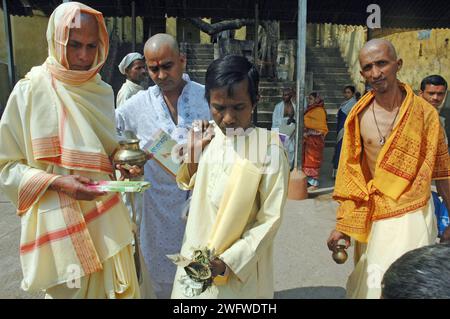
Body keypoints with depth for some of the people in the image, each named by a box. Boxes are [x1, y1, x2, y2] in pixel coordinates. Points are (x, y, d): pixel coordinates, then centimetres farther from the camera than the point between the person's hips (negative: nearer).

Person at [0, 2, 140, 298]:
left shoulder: (103, 91, 5)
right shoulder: (30, 91, -8)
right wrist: (55, 182, -19)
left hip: (105, 217, 4)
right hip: (59, 222, -3)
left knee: (114, 286, 11)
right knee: (69, 290, 10)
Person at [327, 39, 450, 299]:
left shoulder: (425, 112, -6)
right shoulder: (359, 116, -2)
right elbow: (349, 171, 2)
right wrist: (342, 225, 2)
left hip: (413, 215, -2)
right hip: (371, 217, 2)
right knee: (369, 283, 15)